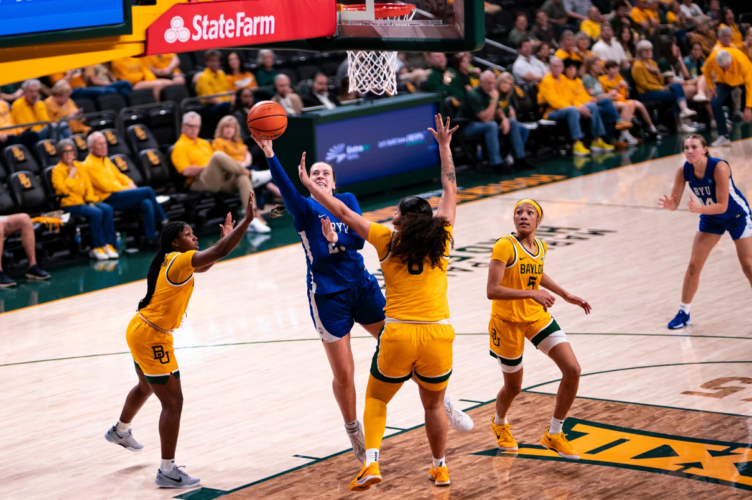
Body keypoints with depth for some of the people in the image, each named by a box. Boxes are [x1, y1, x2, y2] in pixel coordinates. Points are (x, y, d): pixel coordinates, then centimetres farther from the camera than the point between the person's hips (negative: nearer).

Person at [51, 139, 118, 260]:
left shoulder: (80, 166, 17)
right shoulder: (57, 170, -2)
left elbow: (88, 185, 16)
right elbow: (62, 189, -16)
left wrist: (91, 200, 1)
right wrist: (71, 175, -10)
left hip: (85, 201, 6)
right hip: (70, 204, -6)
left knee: (107, 209, -21)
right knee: (96, 213, -30)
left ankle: (108, 245, -21)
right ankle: (97, 248, -22)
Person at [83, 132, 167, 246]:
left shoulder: (106, 160, 19)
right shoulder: (89, 165, -9)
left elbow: (118, 175, 25)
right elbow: (105, 186, -15)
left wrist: (130, 184, 4)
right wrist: (128, 189, -11)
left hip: (120, 195, 8)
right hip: (109, 199, -8)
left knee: (147, 203, -20)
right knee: (148, 191, -17)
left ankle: (151, 239, -19)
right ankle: (163, 221, -3)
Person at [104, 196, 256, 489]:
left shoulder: (171, 260, 5)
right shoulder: (179, 260, -22)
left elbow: (203, 266, 23)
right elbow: (220, 253, -31)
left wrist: (225, 237, 13)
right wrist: (247, 220, -30)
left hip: (142, 332, 10)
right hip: (151, 338, -10)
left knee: (146, 387, 33)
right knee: (173, 403, -7)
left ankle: (120, 432, 58)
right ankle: (167, 472, -4)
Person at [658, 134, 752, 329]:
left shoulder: (719, 167, -33)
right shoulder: (683, 171, -20)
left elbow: (722, 206, -33)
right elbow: (675, 203, -17)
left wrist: (698, 208, -49)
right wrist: (669, 204, -40)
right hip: (711, 218, 4)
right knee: (694, 265, 0)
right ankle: (683, 313, 12)